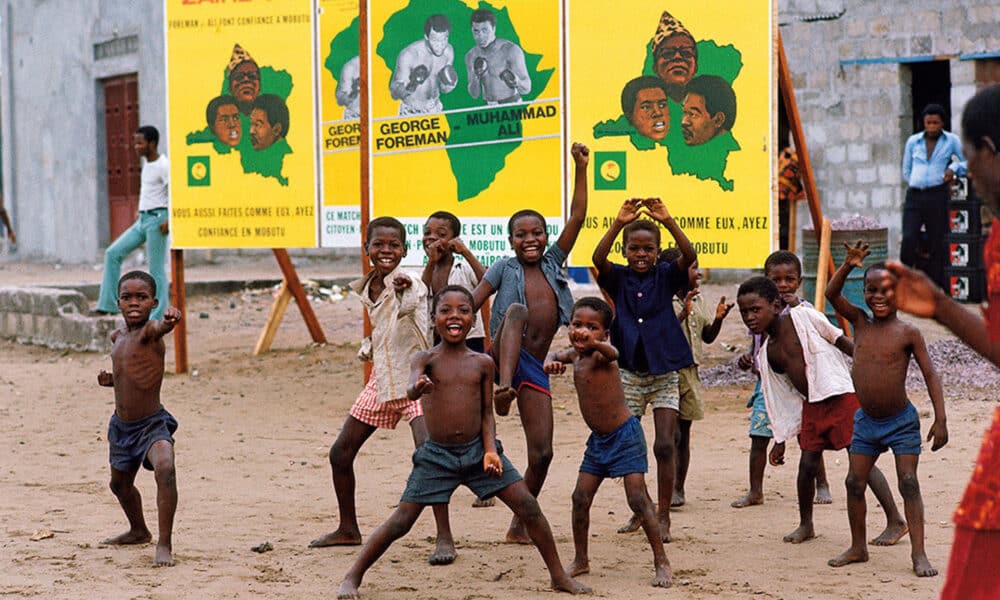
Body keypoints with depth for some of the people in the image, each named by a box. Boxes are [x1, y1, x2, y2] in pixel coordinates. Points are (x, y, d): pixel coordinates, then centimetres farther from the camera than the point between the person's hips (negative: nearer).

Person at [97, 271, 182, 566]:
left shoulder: (150, 331, -18)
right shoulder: (117, 336, 5)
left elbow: (159, 328, -44)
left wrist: (170, 320, -68)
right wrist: (110, 380, 1)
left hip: (152, 424, -8)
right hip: (122, 426, 8)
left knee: (165, 468, -34)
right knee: (119, 483, 25)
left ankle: (165, 544, -29)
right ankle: (138, 531, 53)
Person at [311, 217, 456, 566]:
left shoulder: (408, 283, -17)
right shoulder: (365, 289, 5)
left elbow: (408, 304, -44)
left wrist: (405, 289, -63)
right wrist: (368, 347, 10)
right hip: (381, 378, 8)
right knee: (340, 454, 10)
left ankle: (444, 537, -20)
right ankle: (348, 530, 29)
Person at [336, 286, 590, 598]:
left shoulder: (482, 363, 4)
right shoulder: (425, 359, -4)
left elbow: (487, 412, 8)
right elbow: (412, 389, -24)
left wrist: (490, 450, -8)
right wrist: (417, 389, -49)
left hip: (477, 449, 2)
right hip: (436, 455, -2)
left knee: (529, 508, -3)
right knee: (400, 522, -5)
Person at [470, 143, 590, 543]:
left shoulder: (553, 262, 13)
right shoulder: (504, 269, 4)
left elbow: (577, 218, 5)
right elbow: (469, 306, -4)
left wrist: (581, 169, -2)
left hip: (534, 367, 4)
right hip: (504, 355, -4)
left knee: (541, 454, -1)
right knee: (516, 310, -34)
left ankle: (519, 526, 14)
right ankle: (503, 387, -51)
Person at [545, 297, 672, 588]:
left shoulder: (600, 355, -20)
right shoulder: (575, 355, 5)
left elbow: (612, 353, -44)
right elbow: (556, 356, 25)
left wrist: (595, 342, -67)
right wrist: (551, 362, -1)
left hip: (625, 435, -8)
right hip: (598, 440, 8)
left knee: (638, 499, -10)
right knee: (580, 498, 6)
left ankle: (662, 562, -2)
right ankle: (580, 560, 20)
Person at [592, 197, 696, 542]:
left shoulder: (665, 277, 0)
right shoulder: (618, 279, 1)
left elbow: (689, 257, -19)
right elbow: (598, 258, -19)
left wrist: (668, 221, -31)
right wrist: (618, 223, -31)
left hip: (665, 373, -2)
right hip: (628, 374, 2)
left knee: (664, 446, -8)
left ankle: (663, 516, 1)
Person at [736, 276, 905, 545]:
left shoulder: (802, 317, -7)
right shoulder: (767, 354, 9)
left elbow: (840, 339, -4)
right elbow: (781, 399, 16)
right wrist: (781, 439, 16)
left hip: (841, 394, -6)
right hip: (812, 406, 6)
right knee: (807, 464, 4)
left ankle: (895, 521, 3)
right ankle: (805, 525, 23)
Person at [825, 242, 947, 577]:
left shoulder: (908, 333, -9)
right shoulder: (860, 322, 2)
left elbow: (930, 375, -8)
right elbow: (832, 294, -6)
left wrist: (940, 420, -15)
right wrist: (848, 265, -20)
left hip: (901, 421, -4)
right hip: (865, 421, 4)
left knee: (909, 483, -7)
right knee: (854, 483, 5)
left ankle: (918, 554, -6)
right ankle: (858, 548, 20)